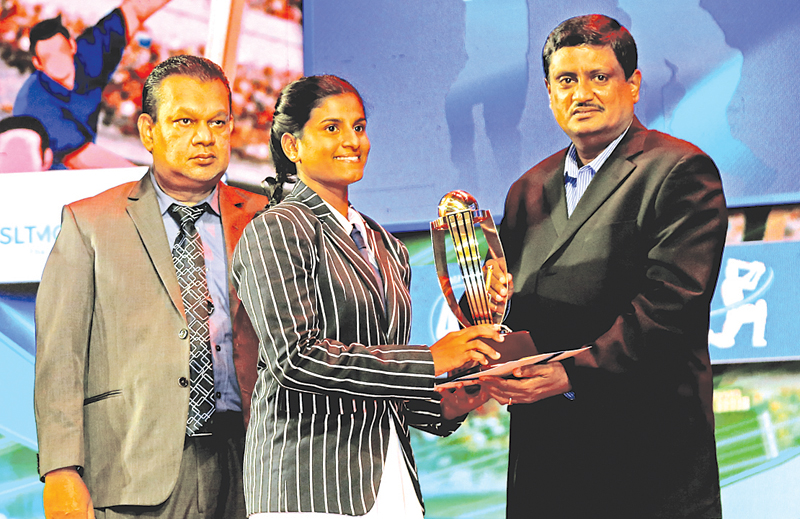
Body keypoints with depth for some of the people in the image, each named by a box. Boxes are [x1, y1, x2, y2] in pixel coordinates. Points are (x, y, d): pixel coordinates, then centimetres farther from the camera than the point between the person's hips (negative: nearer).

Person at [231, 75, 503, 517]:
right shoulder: (277, 230, -4)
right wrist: (430, 361, -15)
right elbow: (294, 356, -16)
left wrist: (439, 406, 2)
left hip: (390, 478, 7)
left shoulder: (388, 249, 19)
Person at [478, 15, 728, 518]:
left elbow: (671, 302, -15)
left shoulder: (681, 171, -4)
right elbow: (502, 302, 15)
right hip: (541, 448, 6)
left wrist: (574, 375, -21)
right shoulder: (530, 189, 17)